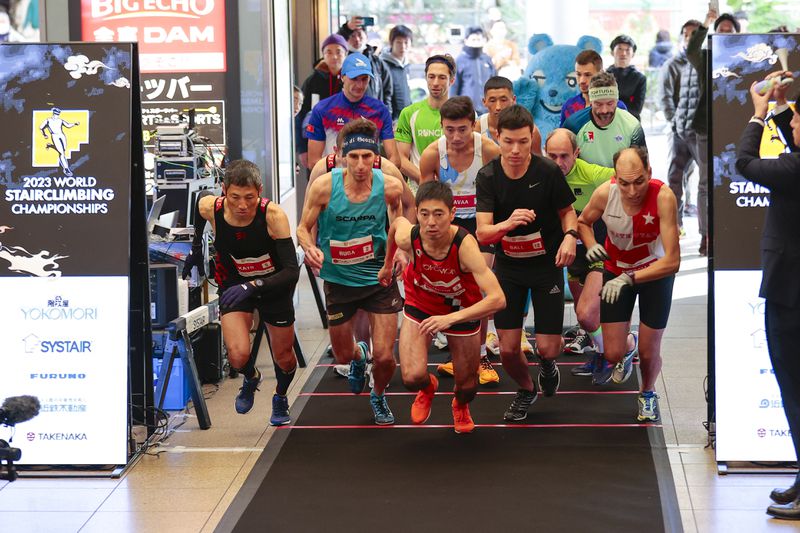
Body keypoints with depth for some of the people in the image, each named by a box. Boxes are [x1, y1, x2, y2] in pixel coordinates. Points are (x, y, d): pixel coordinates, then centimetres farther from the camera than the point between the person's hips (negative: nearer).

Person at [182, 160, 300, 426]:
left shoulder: (273, 215, -33)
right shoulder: (210, 207, -23)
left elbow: (291, 271, -35)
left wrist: (253, 286, -48)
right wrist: (196, 248, 8)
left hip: (273, 285, -1)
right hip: (234, 284, 1)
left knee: (284, 357, 12)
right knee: (238, 355, -18)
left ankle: (280, 398, 48)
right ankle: (251, 379, 21)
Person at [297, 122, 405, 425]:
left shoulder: (389, 187, -14)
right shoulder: (324, 186, -18)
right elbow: (303, 228, -6)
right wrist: (310, 249, -27)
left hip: (379, 278, 0)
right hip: (338, 279, 1)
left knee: (384, 356, -7)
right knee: (343, 355, 16)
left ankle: (379, 397, 29)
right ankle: (360, 355, 56)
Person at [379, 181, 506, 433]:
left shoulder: (464, 245, -39)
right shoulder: (408, 237, -30)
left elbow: (497, 299, -45)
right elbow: (397, 221, -1)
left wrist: (451, 318, -52)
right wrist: (387, 265, 13)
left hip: (462, 309, -1)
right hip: (420, 304, 1)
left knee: (467, 387, 9)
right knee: (412, 378, -17)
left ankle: (460, 406, 50)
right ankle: (427, 388, 24)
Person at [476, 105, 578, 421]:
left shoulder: (548, 172, -17)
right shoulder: (488, 176, -12)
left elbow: (567, 211, 1)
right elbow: (482, 234, -17)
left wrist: (569, 236, -21)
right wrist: (508, 223, -38)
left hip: (547, 265, -1)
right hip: (508, 267, 1)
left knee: (547, 347, -6)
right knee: (508, 349, -1)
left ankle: (547, 363, 34)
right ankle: (526, 390, 33)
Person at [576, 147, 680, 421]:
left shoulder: (663, 197, -34)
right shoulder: (605, 193, -25)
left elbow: (672, 261, -36)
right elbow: (583, 221, 1)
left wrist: (629, 278, -43)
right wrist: (591, 245, -20)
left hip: (656, 271, -2)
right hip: (617, 272, 2)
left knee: (649, 352, 2)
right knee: (614, 354, 0)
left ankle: (647, 393, 39)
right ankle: (624, 356, 41)